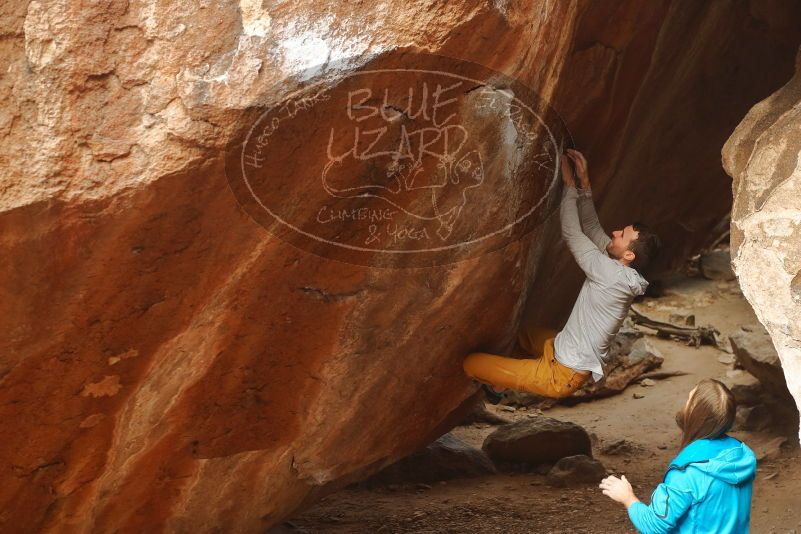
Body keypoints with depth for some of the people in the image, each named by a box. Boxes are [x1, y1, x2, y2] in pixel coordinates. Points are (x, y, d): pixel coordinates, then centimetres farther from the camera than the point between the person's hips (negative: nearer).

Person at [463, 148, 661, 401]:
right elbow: (593, 229, 5)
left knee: (469, 362, -6)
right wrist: (584, 183, -1)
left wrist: (569, 184, -15)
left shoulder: (613, 276, -28)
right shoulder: (623, 274, -2)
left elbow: (572, 235, -23)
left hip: (561, 374, -10)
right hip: (562, 352, 10)